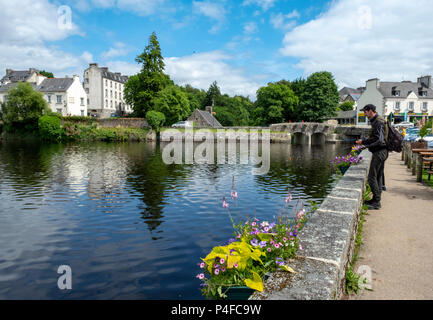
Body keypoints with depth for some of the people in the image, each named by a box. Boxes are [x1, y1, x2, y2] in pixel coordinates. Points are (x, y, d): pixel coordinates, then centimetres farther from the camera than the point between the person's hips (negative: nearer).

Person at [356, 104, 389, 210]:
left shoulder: (378, 122, -17)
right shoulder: (376, 121, 15)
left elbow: (378, 140, -24)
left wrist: (363, 142, -17)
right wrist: (365, 140, 13)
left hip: (379, 152, -11)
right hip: (381, 152, 11)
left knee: (372, 177, -9)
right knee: (378, 176, 14)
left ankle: (376, 202, -3)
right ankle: (376, 200, 23)